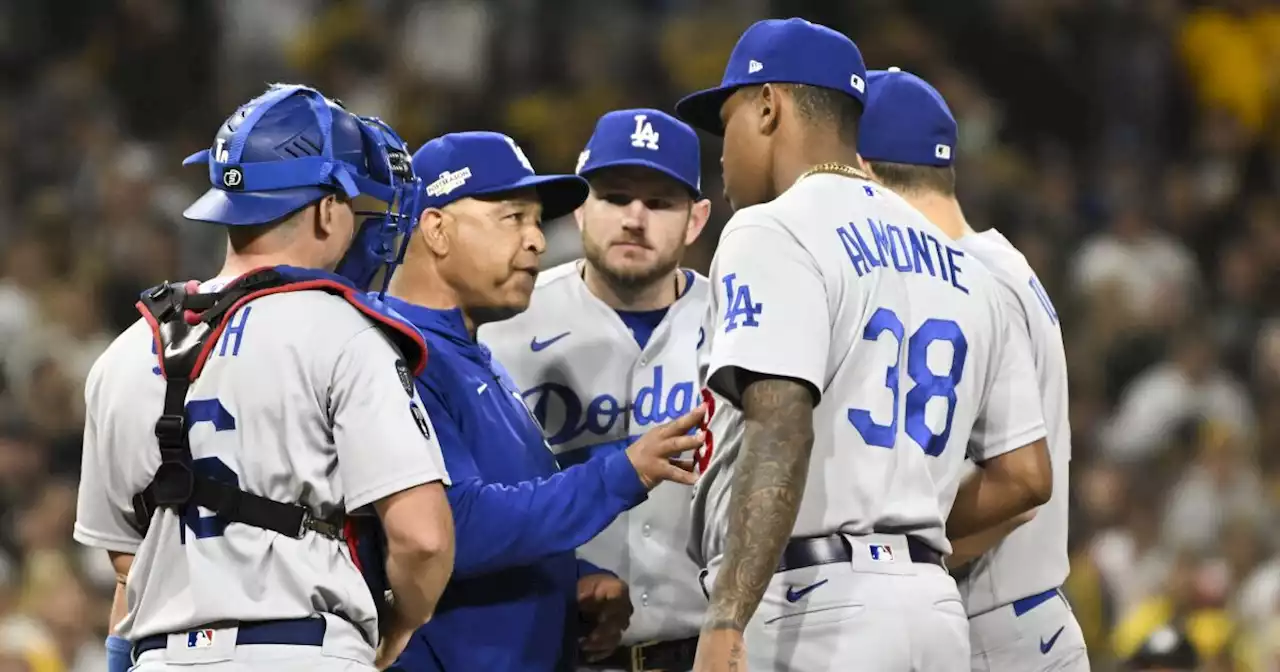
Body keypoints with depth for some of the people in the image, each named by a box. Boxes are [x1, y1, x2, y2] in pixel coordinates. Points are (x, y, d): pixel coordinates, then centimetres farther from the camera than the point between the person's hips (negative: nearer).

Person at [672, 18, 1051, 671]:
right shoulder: (956, 266, 19)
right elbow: (1025, 475, 17)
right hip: (933, 610, 8)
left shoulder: (774, 233, -5)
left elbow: (781, 430, -20)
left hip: (811, 612, -8)